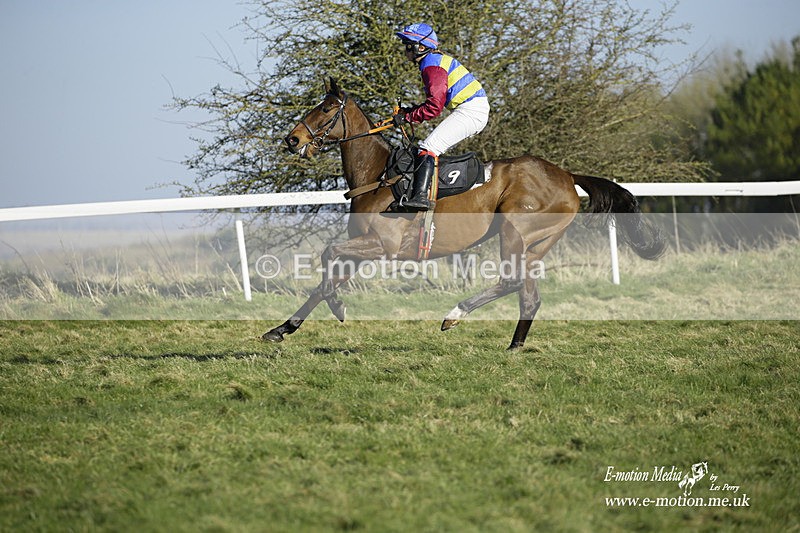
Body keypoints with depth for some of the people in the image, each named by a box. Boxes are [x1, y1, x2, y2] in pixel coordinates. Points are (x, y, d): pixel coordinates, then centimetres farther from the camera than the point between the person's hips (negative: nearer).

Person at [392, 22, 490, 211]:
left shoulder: (432, 66, -12)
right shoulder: (438, 60, 20)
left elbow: (434, 107, -19)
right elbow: (435, 101, 24)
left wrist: (407, 117, -11)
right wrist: (410, 110, 15)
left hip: (470, 110, -11)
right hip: (475, 110, 11)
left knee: (429, 147, -20)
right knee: (435, 147, 15)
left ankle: (421, 196, -33)